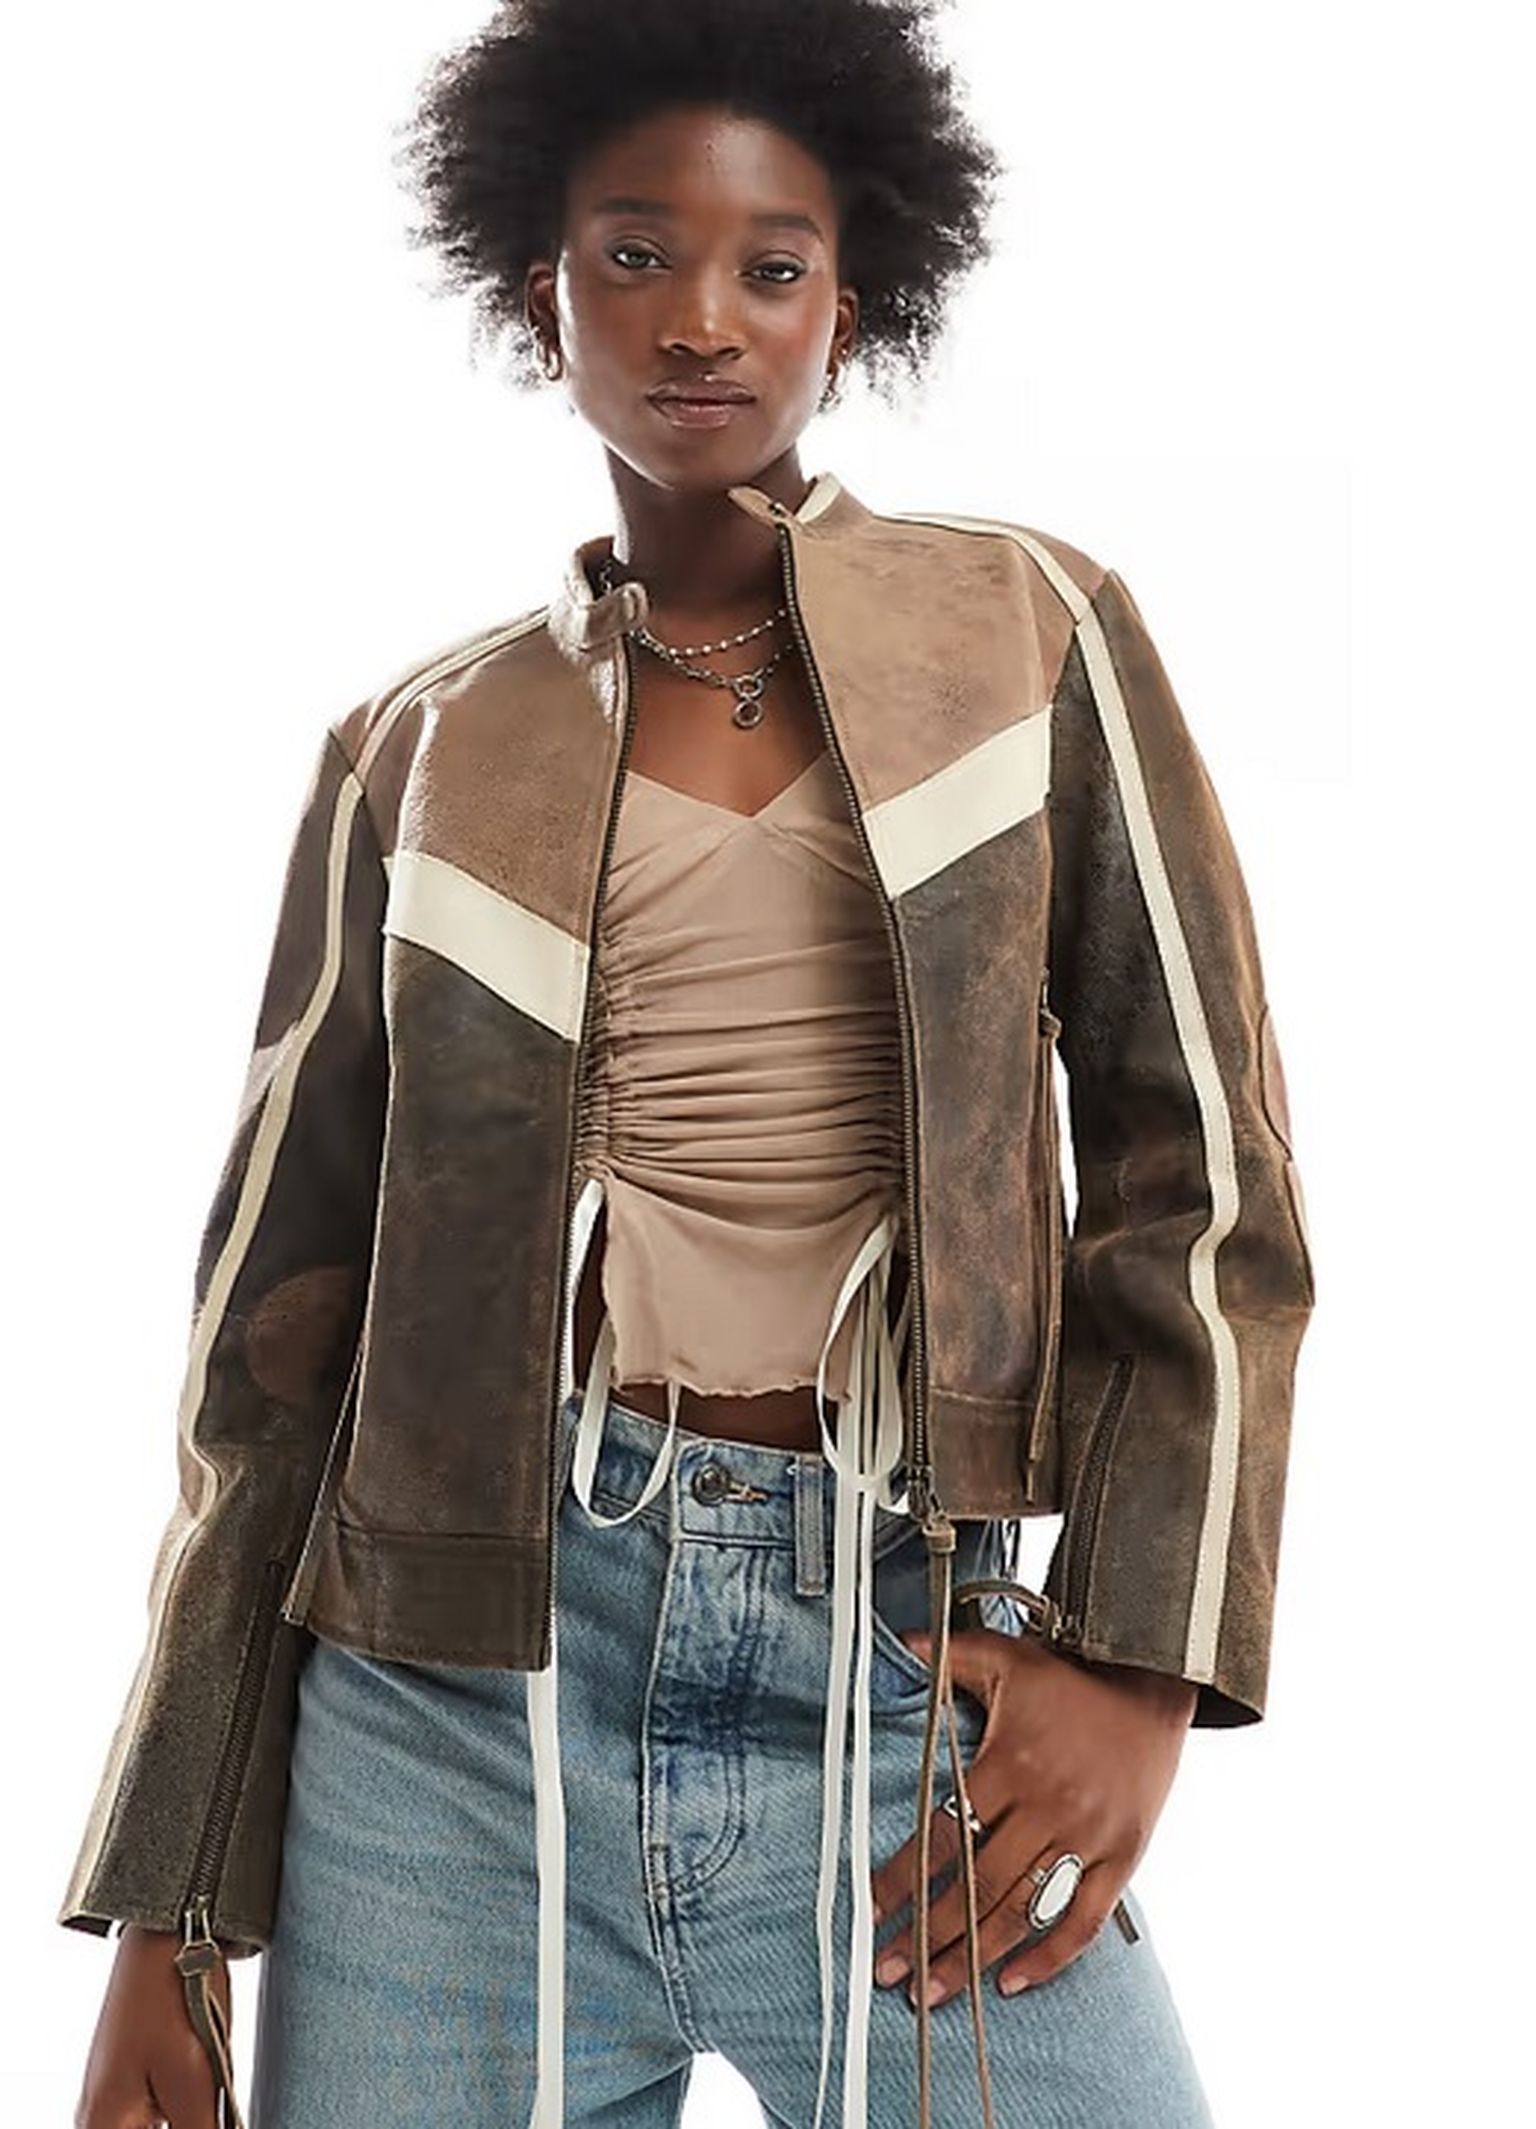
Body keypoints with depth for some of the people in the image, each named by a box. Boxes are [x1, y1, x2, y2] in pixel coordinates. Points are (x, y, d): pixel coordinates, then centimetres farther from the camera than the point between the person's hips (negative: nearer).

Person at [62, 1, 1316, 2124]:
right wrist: (168, 1913, 5)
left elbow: (1202, 1169, 3)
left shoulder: (1033, 637, 6)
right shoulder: (419, 755, 7)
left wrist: (1140, 1655, -9)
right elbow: (284, 1311, 7)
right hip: (460, 1695, 1)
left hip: (908, 1664, 0)